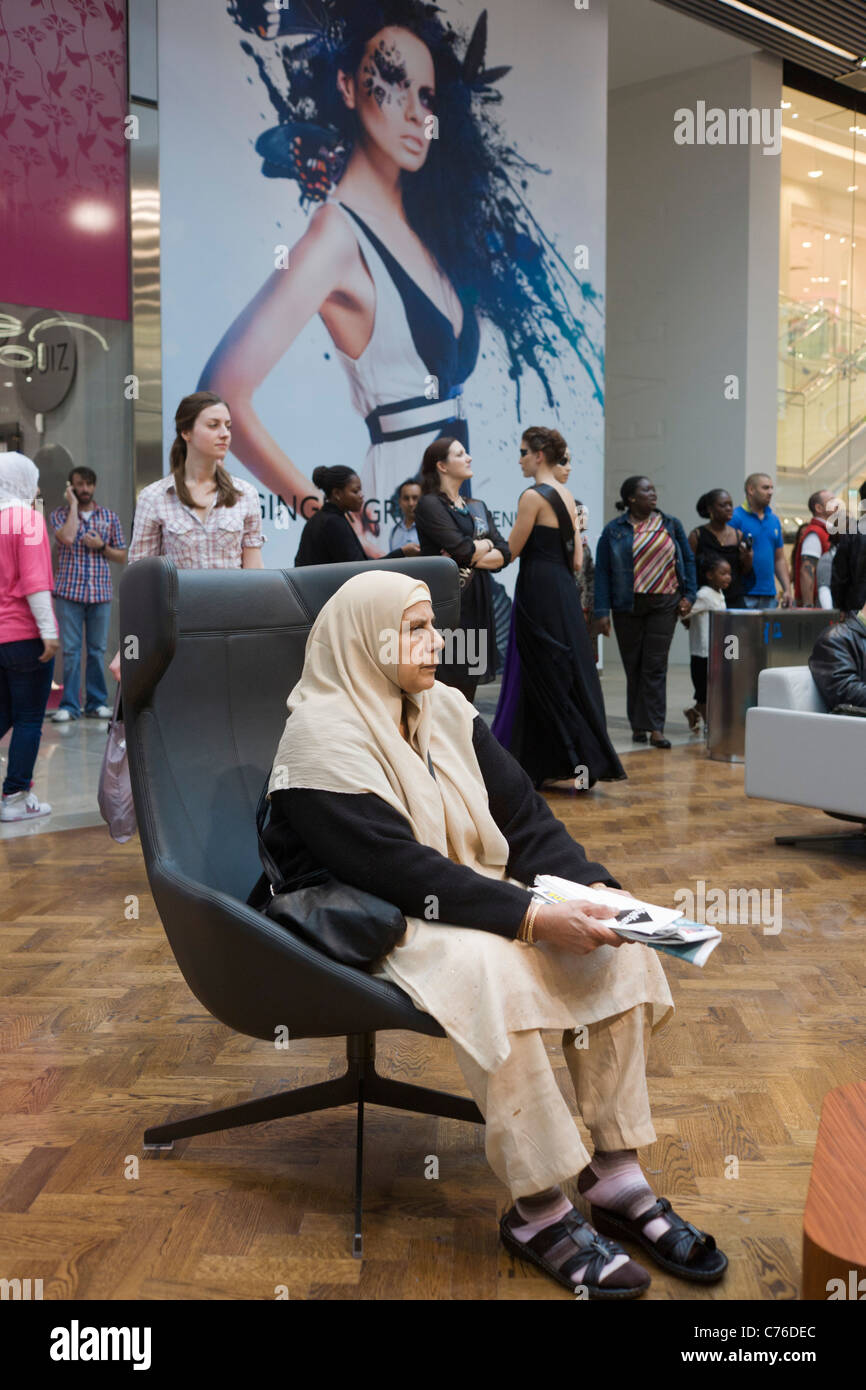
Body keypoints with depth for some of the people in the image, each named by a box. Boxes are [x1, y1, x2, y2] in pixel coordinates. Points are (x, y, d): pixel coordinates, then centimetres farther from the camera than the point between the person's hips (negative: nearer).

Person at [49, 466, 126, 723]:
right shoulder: (60, 514, 5)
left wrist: (101, 546, -6)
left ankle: (96, 703, 11)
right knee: (70, 650, -3)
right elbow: (67, 537, -17)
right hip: (69, 592, -2)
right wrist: (73, 504, -7)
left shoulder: (110, 516, 12)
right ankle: (69, 705, 2)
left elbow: (122, 557, 12)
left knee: (98, 650, 4)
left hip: (101, 593, 2)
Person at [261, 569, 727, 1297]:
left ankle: (617, 1172, -7)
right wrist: (534, 919, -31)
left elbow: (524, 814, 4)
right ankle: (540, 1211, -24)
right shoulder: (325, 740, -17)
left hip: (473, 895, 7)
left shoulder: (445, 707, 6)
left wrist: (592, 884, -13)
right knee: (489, 965, -36)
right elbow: (401, 871, -26)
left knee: (619, 942, -13)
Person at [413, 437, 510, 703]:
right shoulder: (430, 504, -3)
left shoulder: (477, 507, 18)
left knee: (469, 684, 7)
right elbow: (462, 549, -15)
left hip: (478, 601, 7)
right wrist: (487, 543, 4)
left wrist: (473, 558, -9)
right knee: (448, 680, -9)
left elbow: (504, 554, 8)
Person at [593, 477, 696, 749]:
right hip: (628, 607, -1)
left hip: (664, 604, 1)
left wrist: (688, 595, 4)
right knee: (633, 666, 6)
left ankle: (655, 728, -7)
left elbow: (688, 561, 14)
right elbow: (602, 572, -2)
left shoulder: (671, 525, 8)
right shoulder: (614, 531, 0)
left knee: (655, 666, -5)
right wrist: (601, 611, -8)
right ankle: (637, 726, 16)